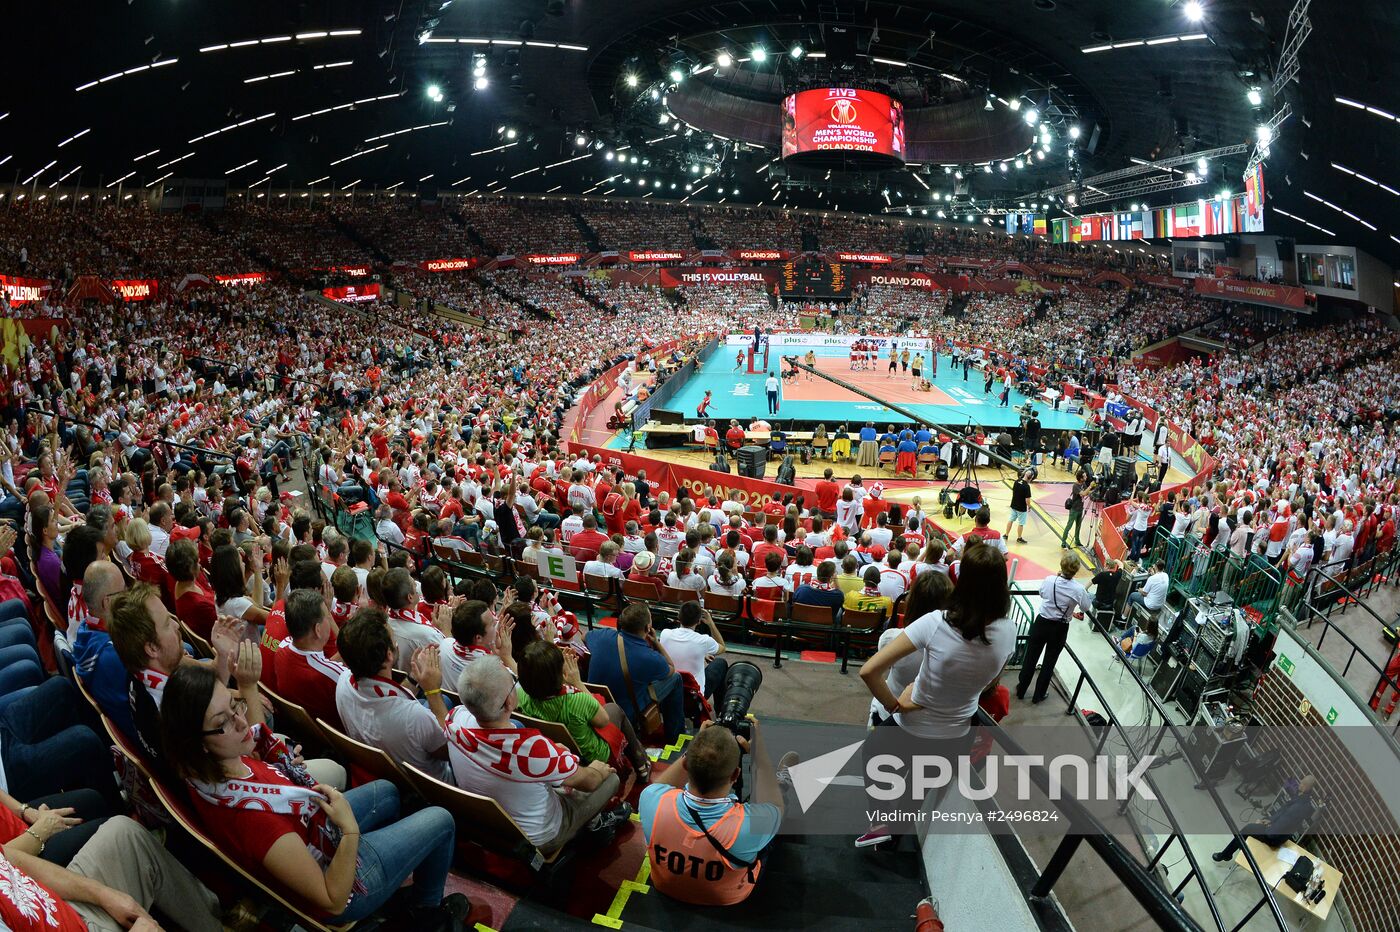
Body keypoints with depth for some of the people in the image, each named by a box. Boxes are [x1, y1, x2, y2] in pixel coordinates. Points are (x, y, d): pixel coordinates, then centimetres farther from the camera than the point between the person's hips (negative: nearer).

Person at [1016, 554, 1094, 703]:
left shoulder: (1049, 580, -14)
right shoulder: (1078, 590, -18)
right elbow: (1088, 609, -1)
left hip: (1041, 623, 1)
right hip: (1059, 629, -1)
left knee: (1031, 657, 14)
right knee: (1049, 662, 16)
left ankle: (1021, 690, 28)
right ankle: (1038, 694, 29)